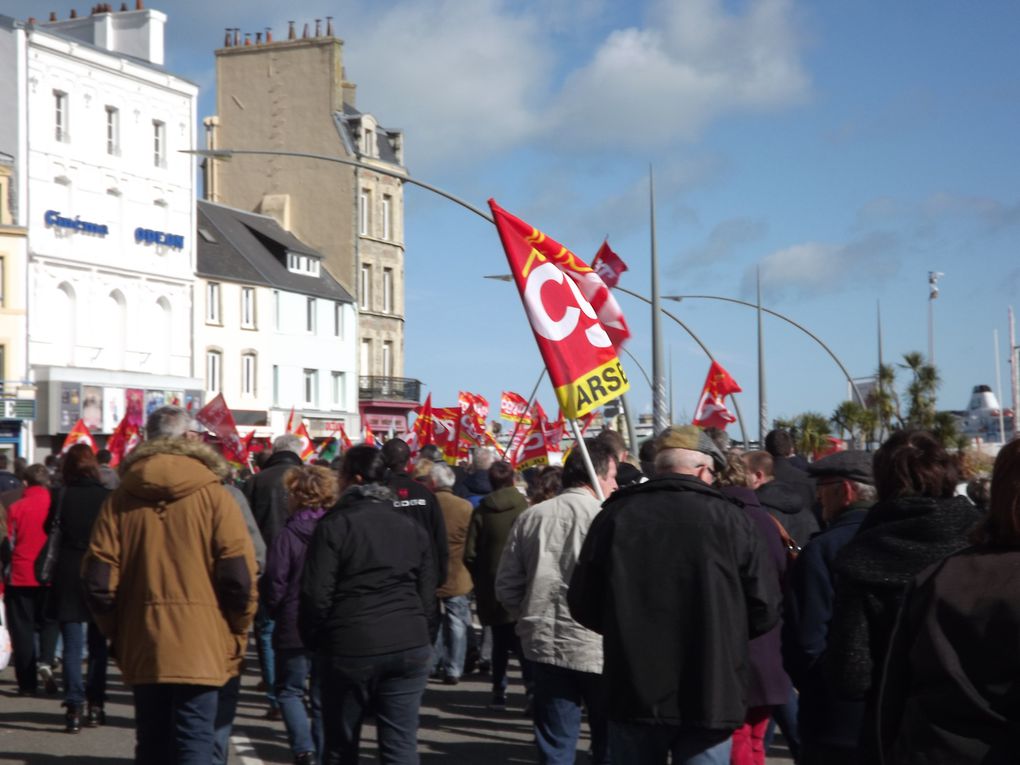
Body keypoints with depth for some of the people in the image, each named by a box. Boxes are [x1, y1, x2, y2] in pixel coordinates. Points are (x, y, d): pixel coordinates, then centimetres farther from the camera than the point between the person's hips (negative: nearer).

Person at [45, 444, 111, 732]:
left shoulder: (61, 495, -6)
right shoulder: (108, 497, -5)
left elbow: (49, 528, 2)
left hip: (69, 575, -1)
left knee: (72, 645, 2)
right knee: (98, 644, 14)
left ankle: (74, 706, -8)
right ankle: (95, 706, 16)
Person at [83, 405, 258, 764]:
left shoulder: (121, 498, 3)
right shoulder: (213, 496, -5)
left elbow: (98, 582, 0)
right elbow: (239, 577, -10)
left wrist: (117, 633, 14)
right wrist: (238, 634, 5)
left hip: (142, 650, 3)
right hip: (201, 649, -3)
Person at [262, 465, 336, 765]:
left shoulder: (288, 536, -14)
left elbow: (274, 585, -10)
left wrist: (276, 610, 9)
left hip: (294, 627, -3)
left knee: (289, 690, 14)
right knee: (324, 697, 13)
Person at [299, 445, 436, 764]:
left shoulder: (335, 525, -4)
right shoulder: (412, 527, 12)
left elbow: (316, 596, -8)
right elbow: (428, 596, 15)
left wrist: (312, 641, 6)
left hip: (350, 648, -4)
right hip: (409, 646, 4)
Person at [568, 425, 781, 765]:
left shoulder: (614, 516, -1)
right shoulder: (730, 519, -6)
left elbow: (583, 604, 4)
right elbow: (765, 609, -4)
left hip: (633, 695, 2)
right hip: (710, 697, -2)